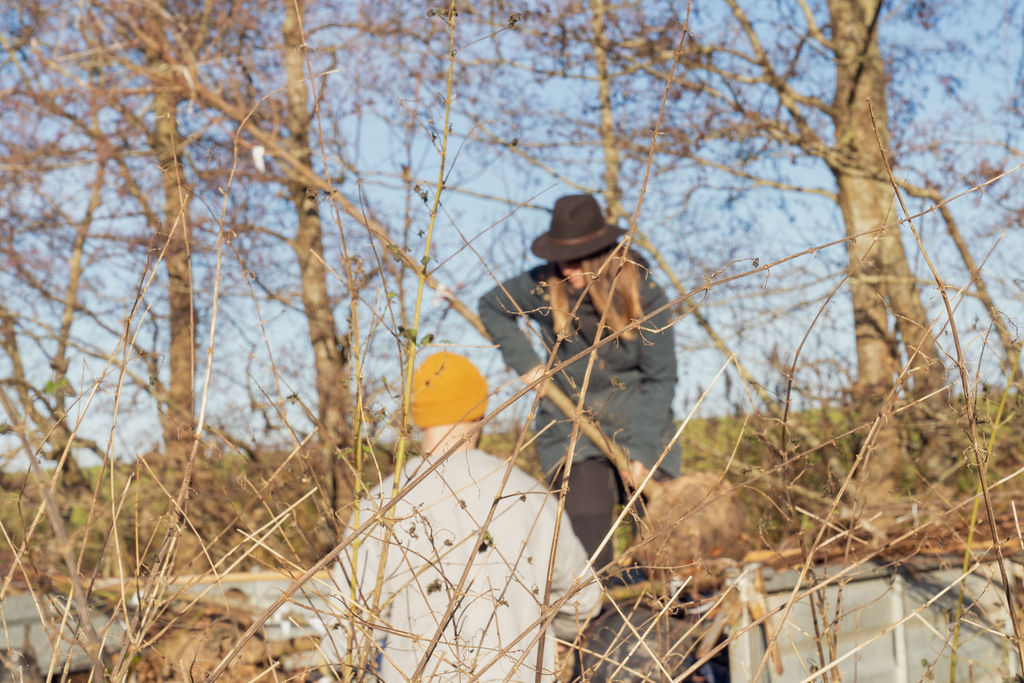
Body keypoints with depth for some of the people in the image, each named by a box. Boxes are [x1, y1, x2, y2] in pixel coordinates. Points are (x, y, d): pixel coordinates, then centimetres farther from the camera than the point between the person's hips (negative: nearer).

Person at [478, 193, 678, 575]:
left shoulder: (644, 295, -11)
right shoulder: (542, 287, -8)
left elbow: (661, 379, -7)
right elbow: (491, 307, 12)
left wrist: (642, 453, -15)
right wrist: (525, 363, -1)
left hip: (636, 426, 0)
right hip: (571, 425, 0)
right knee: (588, 540, -16)